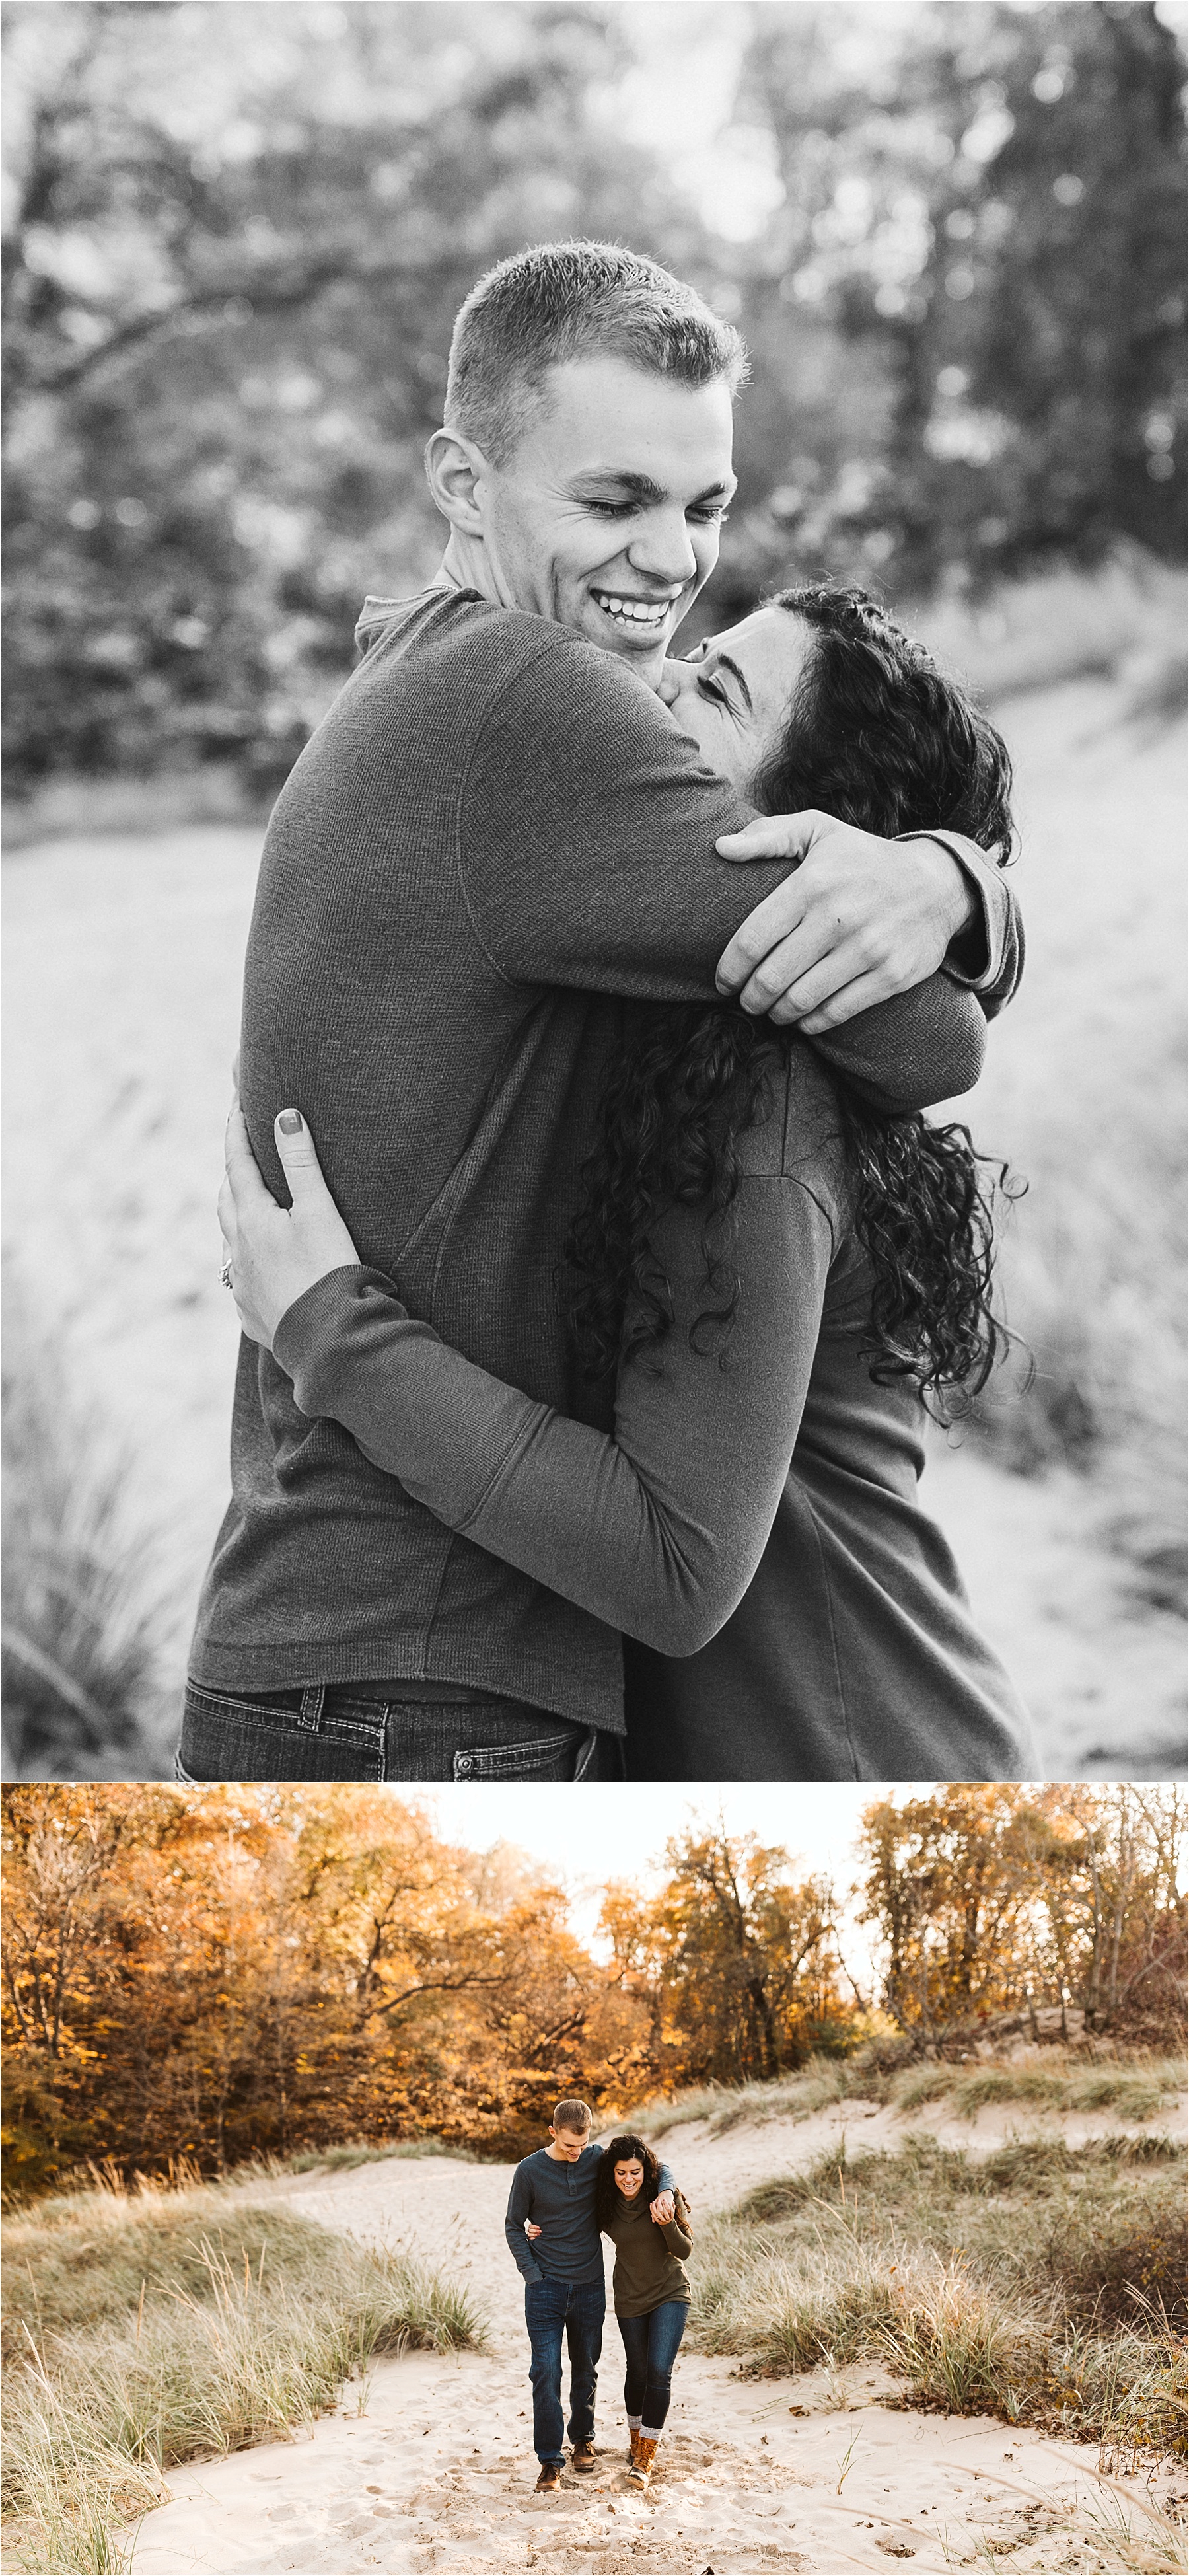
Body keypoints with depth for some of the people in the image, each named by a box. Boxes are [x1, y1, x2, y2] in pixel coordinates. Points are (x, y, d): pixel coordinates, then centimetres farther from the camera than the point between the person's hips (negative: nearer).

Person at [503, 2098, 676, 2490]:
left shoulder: (597, 2160, -4)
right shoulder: (530, 2171, -9)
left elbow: (657, 2168, 4)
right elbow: (514, 2226, 1)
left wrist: (664, 2194, -18)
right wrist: (533, 2274, -8)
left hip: (590, 2287, 2)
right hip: (545, 2287, -2)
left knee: (586, 2369, 14)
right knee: (546, 2372, -9)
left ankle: (583, 2438, 36)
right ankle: (550, 2461, -3)